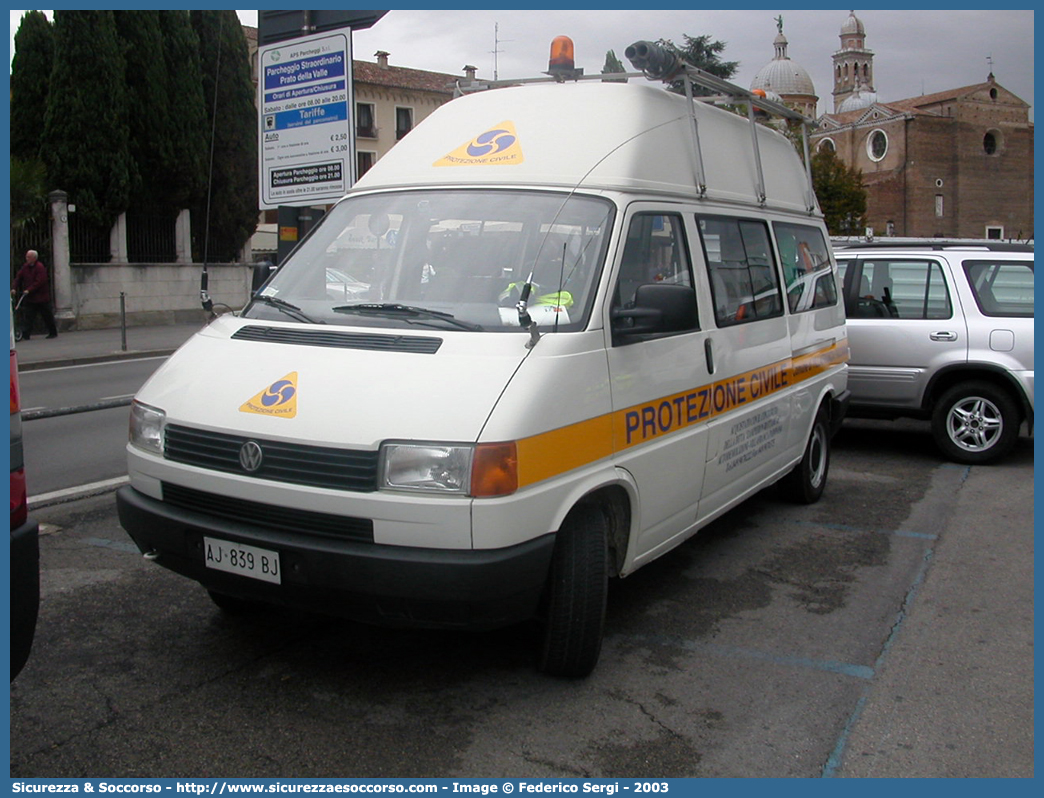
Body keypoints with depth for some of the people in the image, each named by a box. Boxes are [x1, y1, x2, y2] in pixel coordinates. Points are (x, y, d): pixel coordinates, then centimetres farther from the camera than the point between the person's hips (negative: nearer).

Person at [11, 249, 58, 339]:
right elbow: (18, 277, 7)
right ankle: (25, 334, -1)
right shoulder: (25, 267, 8)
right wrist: (14, 287, -7)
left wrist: (29, 290, -22)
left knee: (47, 316, 4)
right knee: (28, 316, 0)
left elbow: (39, 282, -19)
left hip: (41, 298, -6)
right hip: (30, 298, 6)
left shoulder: (40, 267, -13)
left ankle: (53, 332, 17)